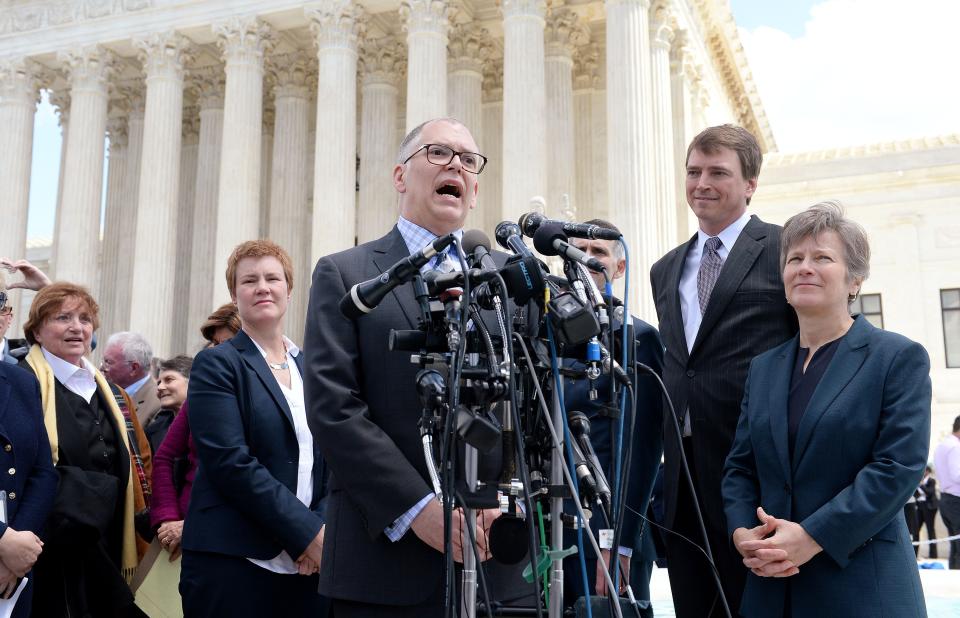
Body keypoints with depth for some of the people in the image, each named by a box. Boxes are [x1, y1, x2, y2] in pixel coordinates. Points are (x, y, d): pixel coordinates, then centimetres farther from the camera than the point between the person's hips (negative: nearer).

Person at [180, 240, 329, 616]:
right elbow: (231, 462, -13)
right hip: (234, 562, -4)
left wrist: (323, 533, -8)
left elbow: (331, 459, 9)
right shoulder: (216, 365, -2)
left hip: (309, 563, 5)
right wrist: (308, 532, -15)